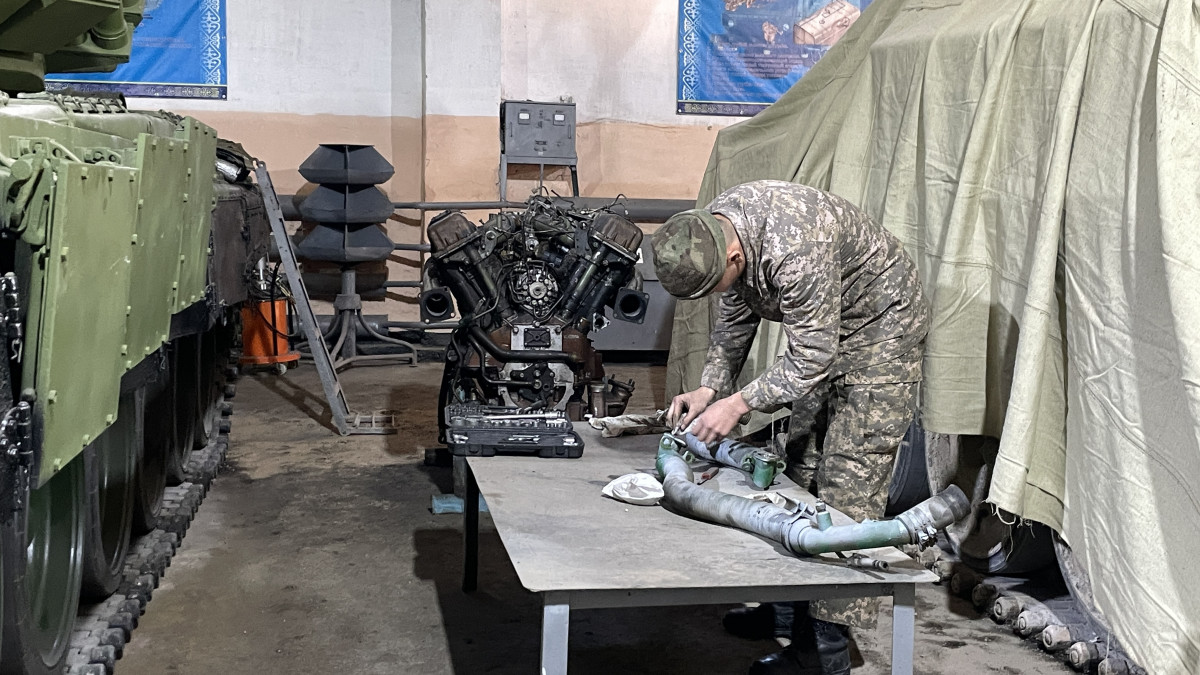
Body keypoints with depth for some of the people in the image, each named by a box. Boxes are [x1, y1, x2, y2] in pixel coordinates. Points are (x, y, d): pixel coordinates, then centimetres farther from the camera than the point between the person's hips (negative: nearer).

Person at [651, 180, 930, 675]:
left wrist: (738, 403, -31)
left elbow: (812, 357, -30)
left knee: (848, 484, -11)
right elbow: (736, 316, 3)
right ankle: (791, 604, 23)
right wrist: (709, 387, -8)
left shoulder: (796, 249, -38)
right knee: (799, 458, 11)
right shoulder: (711, 232, -11)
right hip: (819, 330, 9)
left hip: (880, 328, -9)